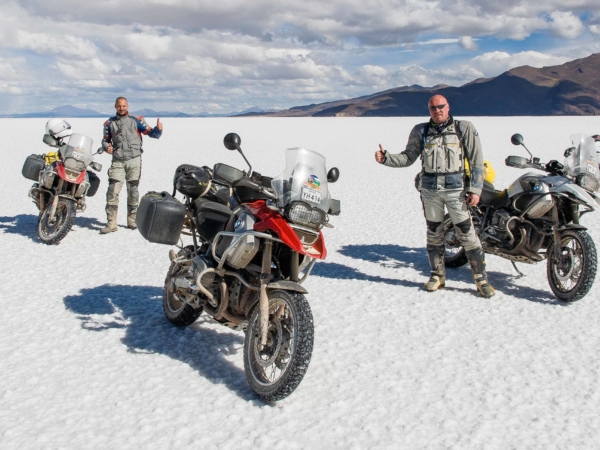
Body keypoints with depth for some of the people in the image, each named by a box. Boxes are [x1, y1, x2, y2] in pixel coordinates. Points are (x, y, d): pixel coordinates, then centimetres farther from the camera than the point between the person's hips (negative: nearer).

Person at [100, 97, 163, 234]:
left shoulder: (136, 120, 7)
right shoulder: (110, 123, 13)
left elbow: (151, 133, 2)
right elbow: (105, 140, 18)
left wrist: (158, 129, -20)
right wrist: (107, 147, -5)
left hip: (134, 161, -1)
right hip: (117, 162, 1)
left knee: (133, 191, 6)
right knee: (112, 191, -7)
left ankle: (132, 220, 18)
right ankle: (111, 223, -4)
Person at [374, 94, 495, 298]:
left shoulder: (464, 129, 0)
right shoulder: (421, 131, 7)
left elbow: (476, 161, -1)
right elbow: (408, 158, 8)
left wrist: (475, 189, -8)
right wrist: (386, 158, -8)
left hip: (456, 189, -3)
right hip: (429, 190, 3)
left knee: (467, 233, -4)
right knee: (434, 233, 11)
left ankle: (481, 277, 6)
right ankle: (437, 275, 24)